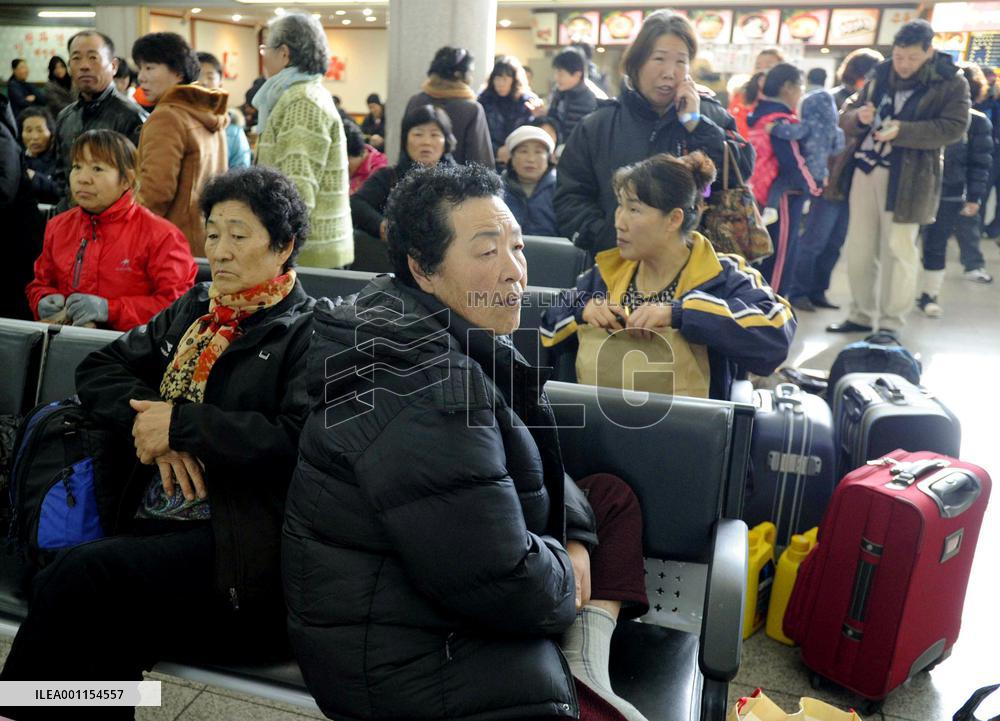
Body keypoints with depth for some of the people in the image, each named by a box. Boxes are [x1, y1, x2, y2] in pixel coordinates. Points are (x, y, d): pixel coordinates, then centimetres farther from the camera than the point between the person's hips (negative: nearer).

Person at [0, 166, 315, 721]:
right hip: (155, 524, 6)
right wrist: (150, 425, -3)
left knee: (82, 574, -25)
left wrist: (183, 423, -13)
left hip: (240, 549, -5)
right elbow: (99, 368, 16)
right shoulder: (195, 310, 18)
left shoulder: (308, 332, -3)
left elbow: (299, 442, -17)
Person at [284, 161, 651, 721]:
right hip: (415, 654, -10)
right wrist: (568, 581, -8)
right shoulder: (423, 385, -30)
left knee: (610, 493, 13)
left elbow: (529, 456, 13)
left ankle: (586, 659, 0)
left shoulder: (457, 340, 2)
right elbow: (508, 587, -29)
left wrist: (575, 538, -3)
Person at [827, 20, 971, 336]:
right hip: (865, 169, 5)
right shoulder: (879, 77, 12)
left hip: (906, 177, -5)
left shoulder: (951, 83, -1)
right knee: (859, 248, 8)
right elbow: (846, 119, 13)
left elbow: (954, 127, -13)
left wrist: (902, 130, -24)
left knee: (897, 250, -3)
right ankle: (861, 315, 20)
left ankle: (890, 325, 4)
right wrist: (859, 116, -12)